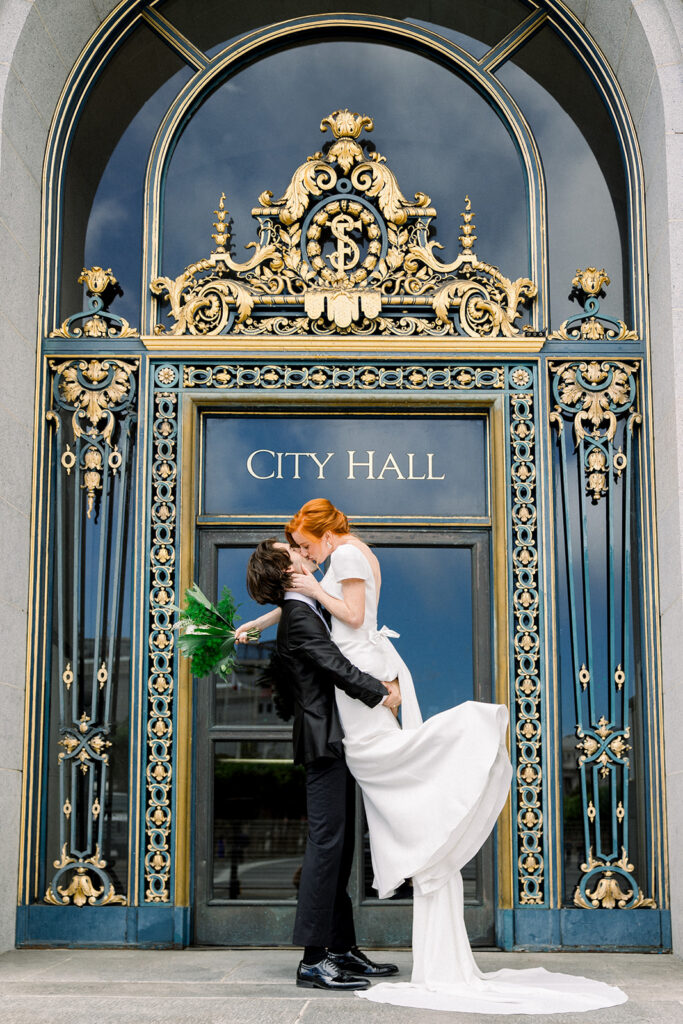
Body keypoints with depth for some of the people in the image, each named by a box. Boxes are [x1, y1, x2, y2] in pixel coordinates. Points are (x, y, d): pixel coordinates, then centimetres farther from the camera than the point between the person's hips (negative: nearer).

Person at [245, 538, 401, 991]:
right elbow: (336, 666, -20)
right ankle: (313, 960, -9)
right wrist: (379, 694, -10)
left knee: (339, 846, 12)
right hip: (324, 741, -10)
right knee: (326, 843, -11)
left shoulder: (307, 611, 19)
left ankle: (342, 949, 19)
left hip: (334, 743, 10)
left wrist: (385, 680, 1)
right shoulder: (299, 616, -12)